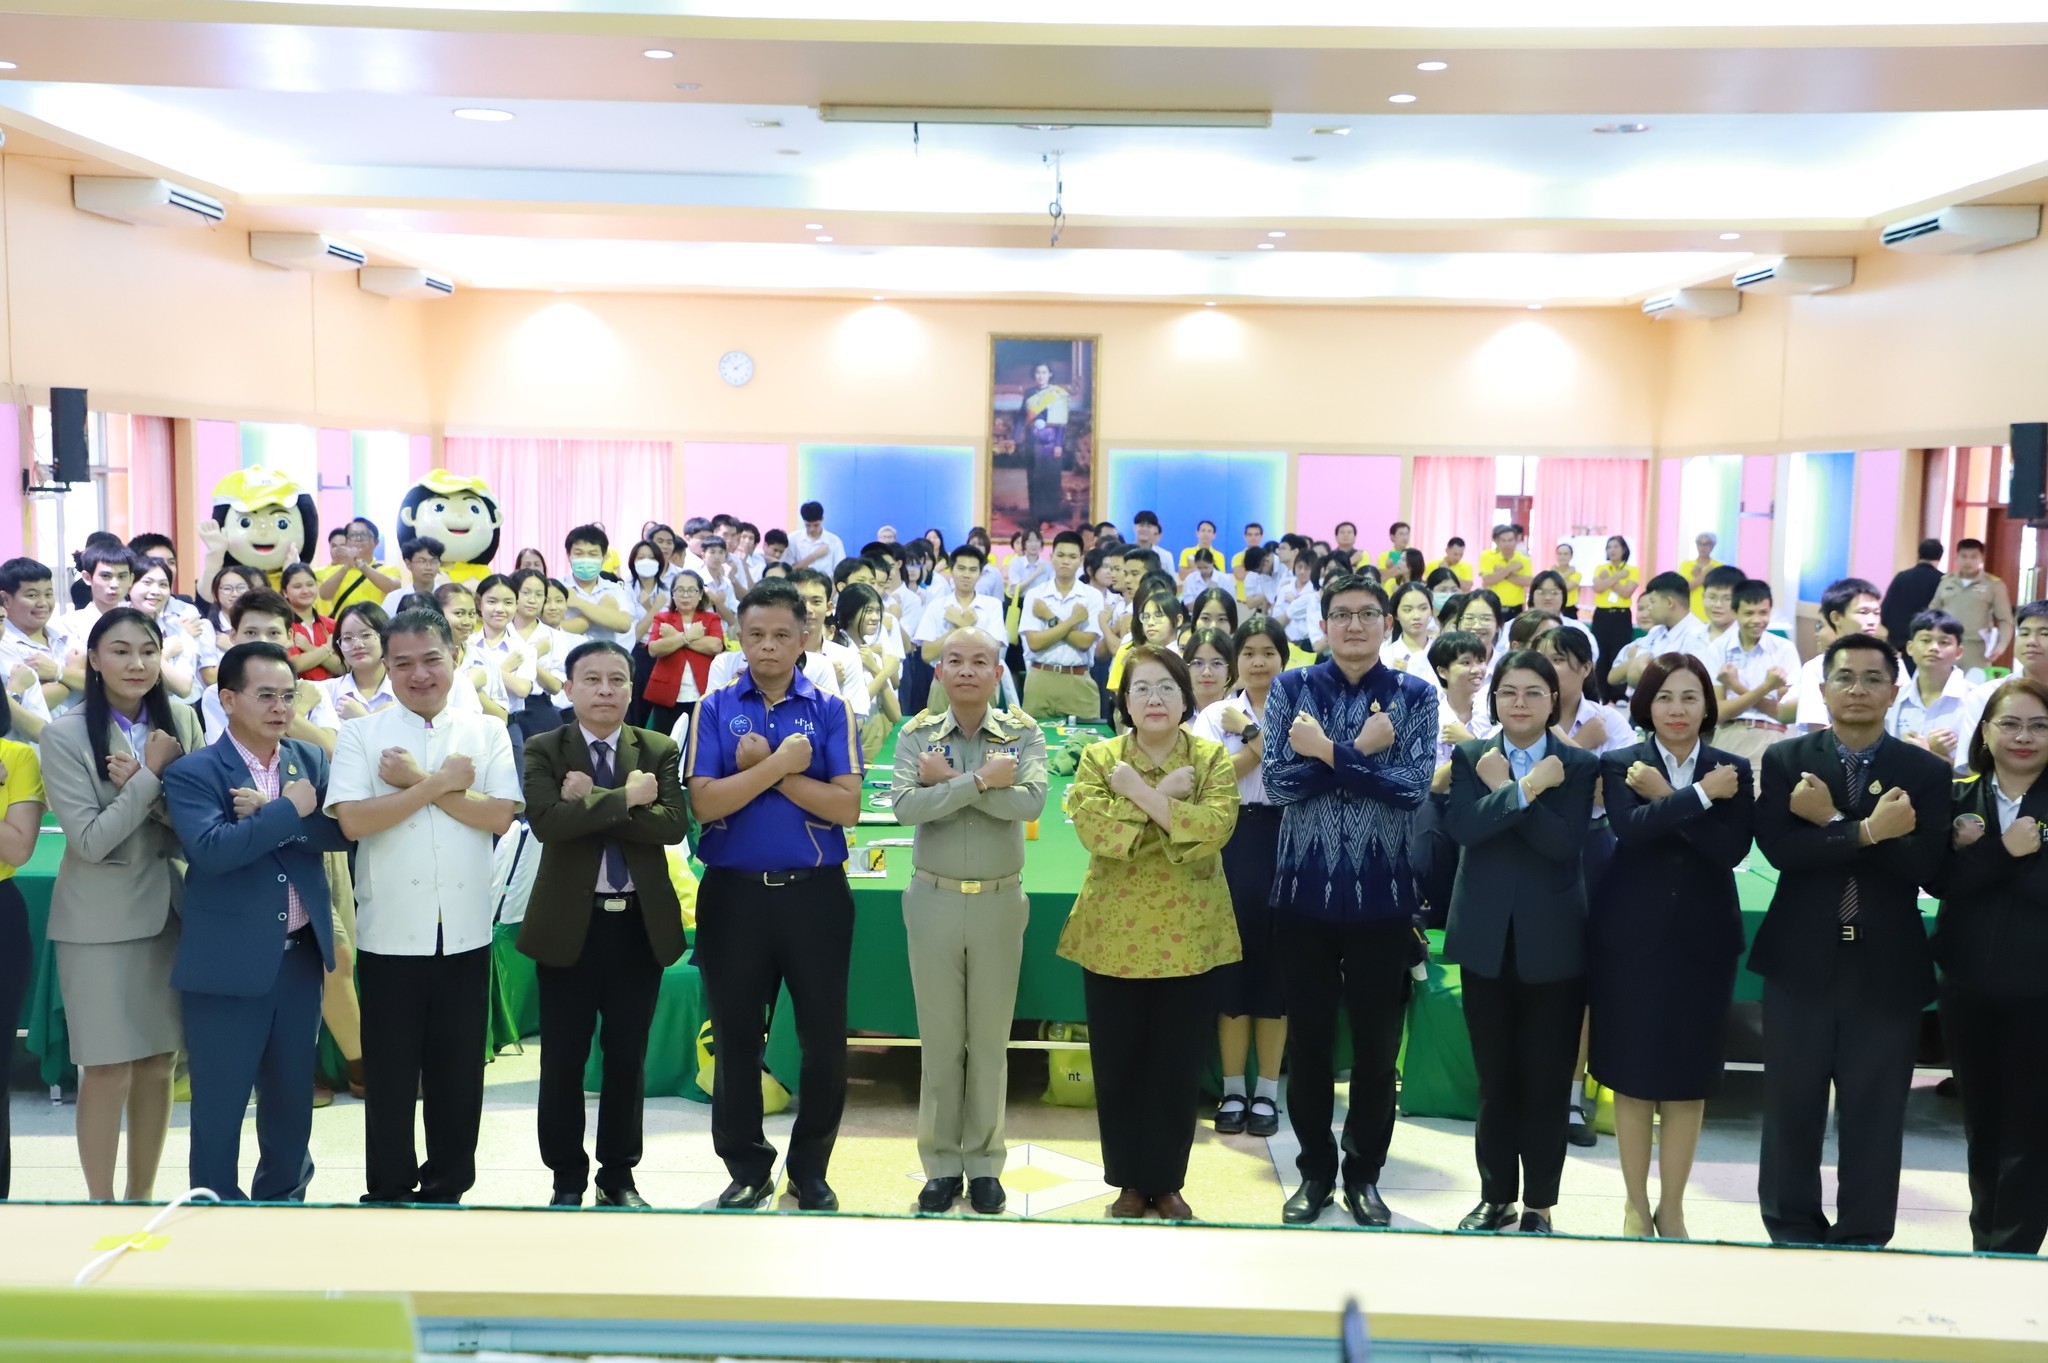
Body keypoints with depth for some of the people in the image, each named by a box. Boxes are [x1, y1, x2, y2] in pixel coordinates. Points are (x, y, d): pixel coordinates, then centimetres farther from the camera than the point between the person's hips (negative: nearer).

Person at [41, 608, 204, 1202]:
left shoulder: (180, 720, 2)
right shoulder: (66, 734, -9)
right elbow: (90, 841, -15)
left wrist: (143, 784, -17)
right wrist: (152, 774, -16)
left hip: (168, 909, 4)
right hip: (100, 922, -4)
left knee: (158, 1065, 11)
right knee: (107, 1072, 0)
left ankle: (142, 1196, 26)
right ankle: (102, 1203, 15)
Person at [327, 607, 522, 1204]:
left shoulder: (487, 733, 4)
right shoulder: (360, 734, 0)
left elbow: (499, 815, -8)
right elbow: (353, 820, -13)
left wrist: (416, 779, -12)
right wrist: (440, 781, -12)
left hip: (465, 930, 2)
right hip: (390, 932, -1)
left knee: (459, 1068, 10)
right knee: (389, 1071, 8)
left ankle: (446, 1188, 25)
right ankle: (387, 1191, 22)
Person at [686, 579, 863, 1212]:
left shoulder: (831, 710, 0)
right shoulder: (714, 709, 2)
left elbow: (846, 807, -11)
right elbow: (705, 802, -9)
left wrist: (761, 768, -12)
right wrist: (781, 764, -15)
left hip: (815, 893, 0)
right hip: (734, 893, 1)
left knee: (824, 1037, 7)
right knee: (736, 1036, 11)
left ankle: (811, 1169, 25)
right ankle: (747, 1168, 27)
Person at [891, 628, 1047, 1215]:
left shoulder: (1023, 734, -2)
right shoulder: (916, 736, 0)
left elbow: (1031, 802, -20)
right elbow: (905, 807, -16)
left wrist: (948, 779, -16)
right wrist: (981, 780, -22)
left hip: (999, 903, 0)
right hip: (934, 901, 1)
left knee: (990, 1040, 8)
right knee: (939, 1038, 7)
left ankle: (984, 1162, 20)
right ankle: (942, 1162, 19)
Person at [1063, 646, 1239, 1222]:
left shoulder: (1212, 758, 1)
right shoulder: (1099, 758, 1)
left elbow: (1214, 828, -19)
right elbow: (1095, 830, -17)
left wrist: (1140, 794, -21)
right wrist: (1166, 796, -19)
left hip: (1190, 937, 0)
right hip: (1114, 937, 0)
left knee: (1179, 1066, 7)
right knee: (1117, 1065, 7)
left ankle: (1167, 1182, 23)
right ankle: (1129, 1181, 23)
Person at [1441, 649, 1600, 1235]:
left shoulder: (1579, 765, 1)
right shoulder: (1469, 757, 3)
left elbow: (1564, 842, -14)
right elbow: (1460, 825, -15)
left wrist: (1504, 789, -14)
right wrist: (1526, 789, -20)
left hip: (1553, 943, -1)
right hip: (1487, 939, 1)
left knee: (1547, 1080, 6)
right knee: (1494, 1078, 11)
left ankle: (1539, 1203, 18)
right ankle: (1495, 1195, 24)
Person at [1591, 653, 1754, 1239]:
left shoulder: (1733, 770, 3)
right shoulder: (1619, 765, -1)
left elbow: (1732, 848, -13)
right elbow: (1630, 828, -20)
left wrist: (1665, 799, -15)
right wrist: (1699, 795, -19)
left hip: (1702, 942, 1)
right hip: (1631, 939, -1)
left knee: (1689, 1079, 7)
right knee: (1632, 1077, 6)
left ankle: (1672, 1208, 22)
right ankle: (1636, 1205, 20)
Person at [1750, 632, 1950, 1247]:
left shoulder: (1926, 773, 2)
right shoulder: (1785, 760, 1)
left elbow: (1927, 866, -12)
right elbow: (1778, 848, -14)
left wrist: (1833, 821, -17)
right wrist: (1868, 831, -22)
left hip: (1887, 969, 0)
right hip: (1801, 962, 0)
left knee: (1875, 1117, 7)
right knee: (1792, 1109, 9)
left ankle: (1864, 1240, 22)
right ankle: (1791, 1231, 25)